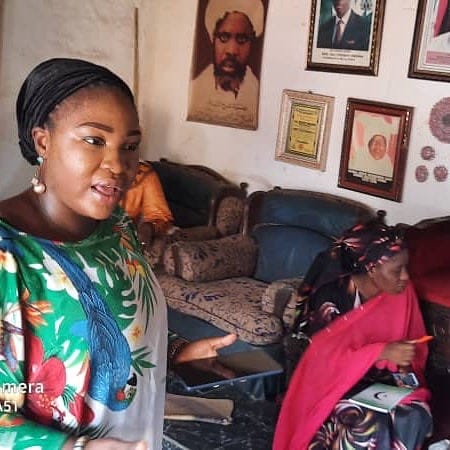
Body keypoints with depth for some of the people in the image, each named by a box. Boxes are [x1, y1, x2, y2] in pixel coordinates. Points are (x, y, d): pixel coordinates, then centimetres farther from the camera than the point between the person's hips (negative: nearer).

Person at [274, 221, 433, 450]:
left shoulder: (403, 292, -5)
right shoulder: (332, 296, -19)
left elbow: (413, 342, 9)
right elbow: (325, 356, -24)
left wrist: (404, 364, -13)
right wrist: (382, 352, -32)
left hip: (382, 380, 4)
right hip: (336, 381, -4)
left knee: (415, 416, -26)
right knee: (367, 424, -33)